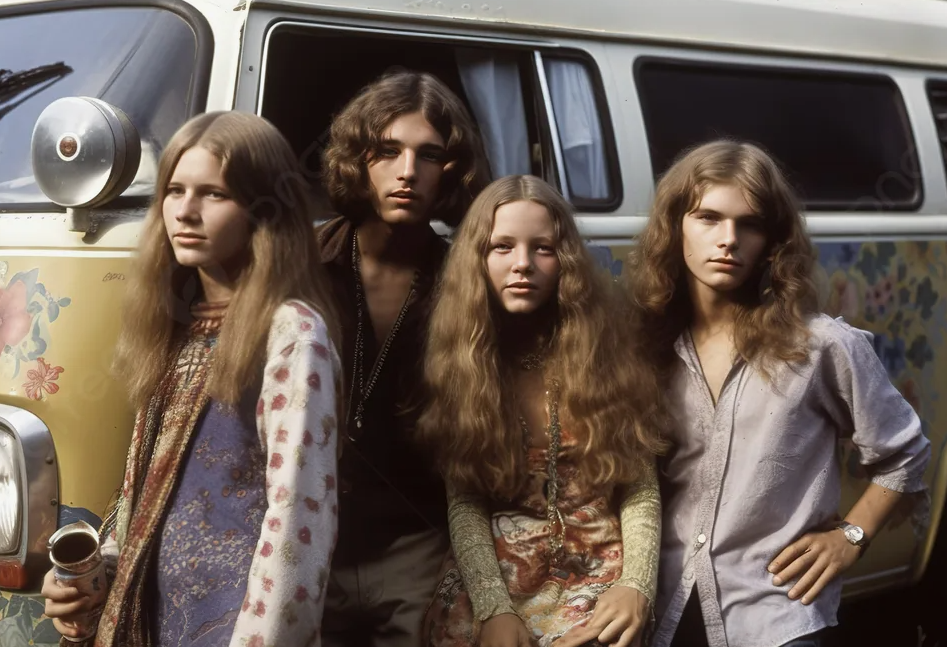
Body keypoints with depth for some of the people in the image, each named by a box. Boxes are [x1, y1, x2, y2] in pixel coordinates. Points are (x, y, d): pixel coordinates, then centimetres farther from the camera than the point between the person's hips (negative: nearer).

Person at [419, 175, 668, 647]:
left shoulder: (605, 352, 3)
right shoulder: (457, 360, 3)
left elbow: (640, 490, -1)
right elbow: (462, 501, -4)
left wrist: (636, 585, -16)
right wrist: (494, 607, -16)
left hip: (595, 579, 0)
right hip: (489, 578, 0)